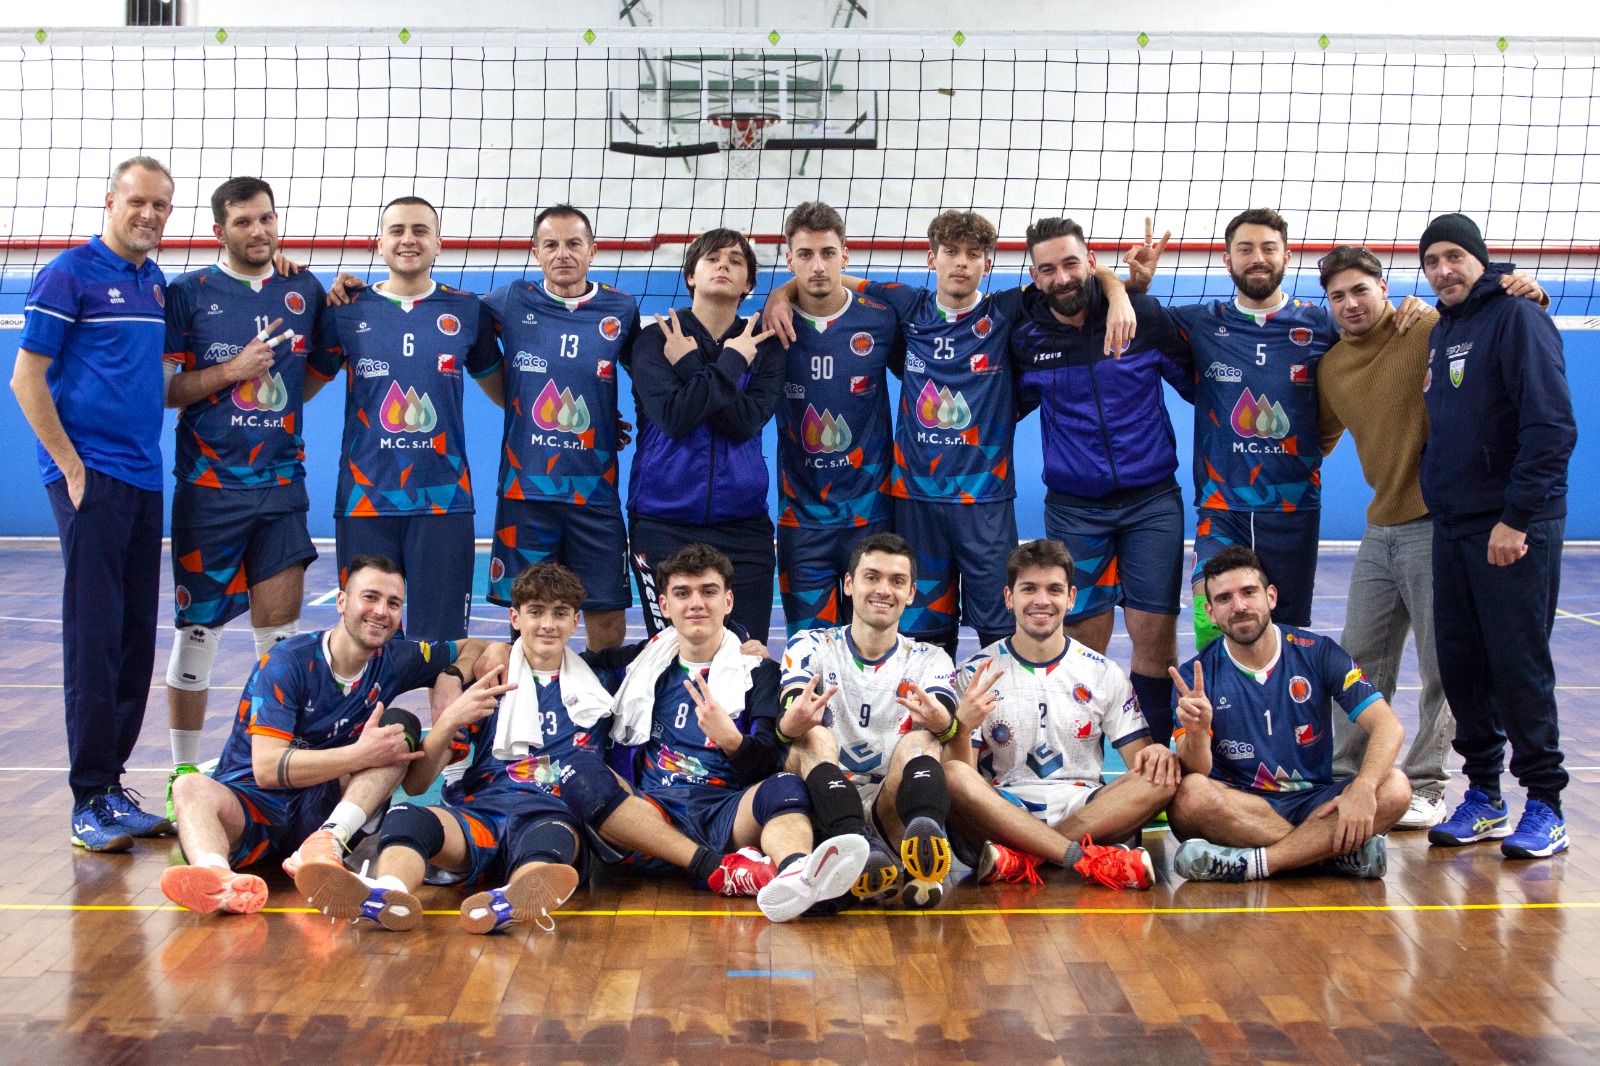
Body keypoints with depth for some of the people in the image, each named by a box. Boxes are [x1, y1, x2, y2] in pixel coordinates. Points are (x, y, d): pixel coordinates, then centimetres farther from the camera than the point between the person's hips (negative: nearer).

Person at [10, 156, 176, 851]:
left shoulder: (158, 283, 15)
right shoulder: (70, 274, -5)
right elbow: (27, 378, -7)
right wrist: (71, 466, -12)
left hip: (144, 478, 7)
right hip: (90, 474, -7)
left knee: (135, 636, 9)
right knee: (94, 635, -7)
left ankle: (112, 785, 18)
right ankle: (90, 799, -1)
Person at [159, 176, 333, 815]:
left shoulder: (305, 292, 10)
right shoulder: (189, 294, 0)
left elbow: (315, 371, 23)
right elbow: (160, 388, -4)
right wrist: (231, 372, -14)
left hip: (282, 484, 3)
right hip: (208, 487, -3)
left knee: (280, 629, 2)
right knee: (198, 626, 3)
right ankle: (184, 771, 14)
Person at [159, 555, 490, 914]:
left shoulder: (394, 662, 4)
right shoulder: (287, 662, -12)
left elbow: (473, 648, 19)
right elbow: (266, 768, -21)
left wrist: (450, 678, -3)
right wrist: (360, 755, -27)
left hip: (321, 813, 4)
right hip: (253, 805, -3)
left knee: (402, 724, -16)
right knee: (191, 787, -35)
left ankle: (328, 841, -39)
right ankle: (219, 879, -69)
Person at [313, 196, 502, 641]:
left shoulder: (467, 311, 8)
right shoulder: (347, 311, 7)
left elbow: (502, 391, 17)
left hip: (443, 499, 0)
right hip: (364, 500, 0)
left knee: (441, 642, 0)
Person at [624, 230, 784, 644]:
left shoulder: (763, 346, 9)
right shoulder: (655, 339, 3)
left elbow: (747, 422, -8)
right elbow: (673, 417, -15)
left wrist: (691, 365, -10)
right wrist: (730, 362, -10)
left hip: (742, 521, 2)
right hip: (663, 523, -2)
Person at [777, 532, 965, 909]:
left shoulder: (929, 659, 13)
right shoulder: (810, 646, 11)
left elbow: (948, 726, -10)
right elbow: (789, 723, -10)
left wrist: (939, 721, -36)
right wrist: (792, 723, -36)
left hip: (894, 817, 0)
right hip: (824, 818, 0)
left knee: (920, 740, -23)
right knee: (814, 735, -24)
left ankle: (926, 840, -54)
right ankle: (859, 849, -51)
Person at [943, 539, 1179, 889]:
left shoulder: (1104, 673, 12)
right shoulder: (976, 674, 6)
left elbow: (1140, 760, 8)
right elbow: (961, 772, -1)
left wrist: (1156, 754, -17)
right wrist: (961, 729, -23)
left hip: (1083, 811, 2)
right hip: (1002, 814, -2)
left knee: (1163, 777, -24)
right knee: (952, 777, -32)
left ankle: (1021, 859, -30)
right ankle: (1089, 859, -36)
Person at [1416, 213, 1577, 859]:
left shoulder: (1517, 318, -9)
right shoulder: (1440, 333, 15)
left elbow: (1552, 427, -17)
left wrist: (1518, 516, -20)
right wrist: (1437, 494, 12)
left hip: (1514, 530, -7)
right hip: (1451, 527, 8)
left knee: (1518, 666, -4)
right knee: (1460, 665, 9)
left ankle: (1544, 806, 7)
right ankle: (1482, 798, 20)